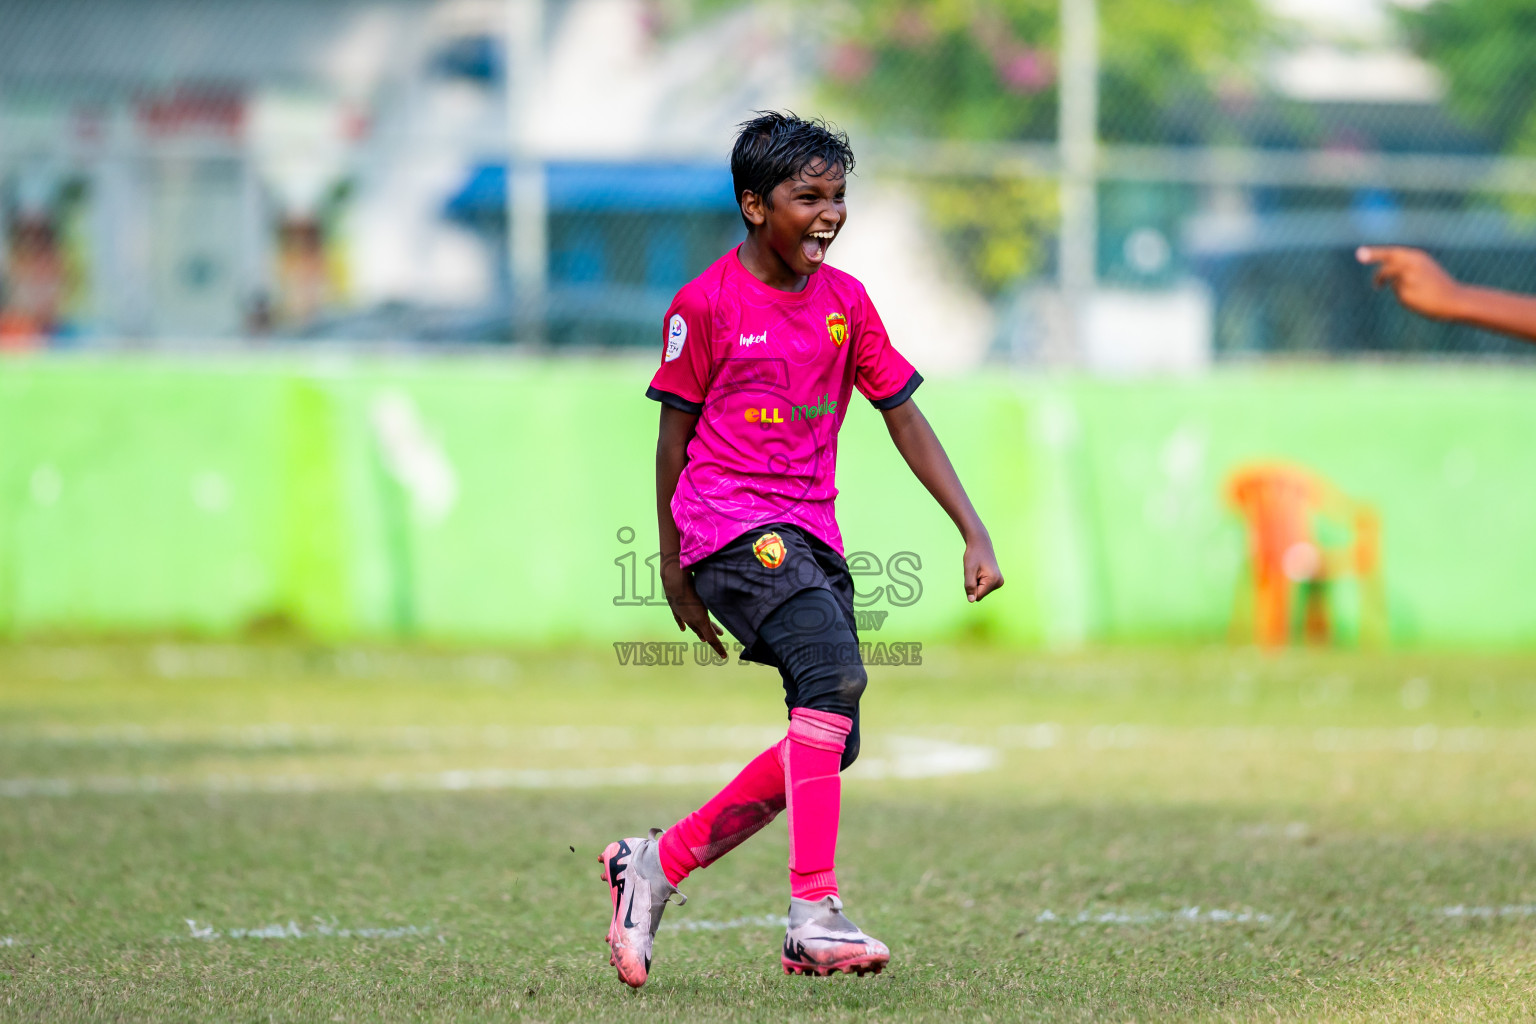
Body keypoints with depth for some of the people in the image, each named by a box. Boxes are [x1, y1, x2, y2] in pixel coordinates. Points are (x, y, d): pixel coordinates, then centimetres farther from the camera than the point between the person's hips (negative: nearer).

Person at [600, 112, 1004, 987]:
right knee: (834, 677, -27)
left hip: (813, 535, 7)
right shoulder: (706, 304, -4)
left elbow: (904, 417, 12)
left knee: (830, 743, 3)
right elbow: (676, 434, 2)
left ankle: (656, 864, 17)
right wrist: (675, 571, 6)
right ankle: (816, 914, -30)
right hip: (730, 525, -7)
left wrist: (974, 533, 4)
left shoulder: (846, 300, 10)